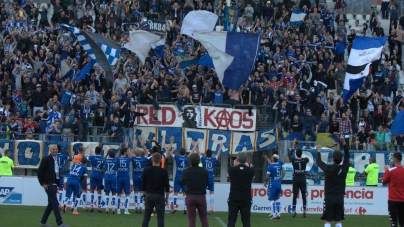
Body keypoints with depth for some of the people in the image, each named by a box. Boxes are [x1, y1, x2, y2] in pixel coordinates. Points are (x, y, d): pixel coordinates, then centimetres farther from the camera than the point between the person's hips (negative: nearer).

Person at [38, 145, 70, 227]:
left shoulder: (55, 160, 15)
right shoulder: (46, 159, -8)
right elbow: (40, 171, -10)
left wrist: (57, 183, 15)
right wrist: (43, 184, -12)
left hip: (54, 185, 8)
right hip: (49, 185, -8)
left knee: (51, 204, 11)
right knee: (55, 204, -11)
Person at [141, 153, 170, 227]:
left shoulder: (146, 170, 1)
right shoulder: (164, 171, -6)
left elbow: (143, 185, 6)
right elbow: (167, 186, -4)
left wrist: (144, 196, 15)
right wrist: (167, 198, 5)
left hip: (149, 195, 3)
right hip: (159, 196, -3)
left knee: (146, 217, 6)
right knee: (160, 218, 0)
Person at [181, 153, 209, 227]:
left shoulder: (185, 171, -7)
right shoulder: (204, 171, -6)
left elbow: (183, 182, 8)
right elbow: (207, 183, 5)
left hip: (190, 197, 0)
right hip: (201, 197, 0)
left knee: (191, 219, 3)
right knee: (204, 218, 9)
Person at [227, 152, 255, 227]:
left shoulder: (232, 170, -6)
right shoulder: (250, 170, -4)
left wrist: (235, 166, 23)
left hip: (233, 198, -1)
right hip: (246, 199, 1)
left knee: (231, 220, 2)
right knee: (246, 221, 3)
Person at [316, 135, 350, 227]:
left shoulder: (328, 168, -10)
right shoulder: (344, 168, -3)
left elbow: (318, 162, 8)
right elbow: (347, 156, 12)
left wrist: (318, 151, 25)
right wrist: (344, 143, 15)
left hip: (329, 197, -3)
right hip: (340, 198, 3)